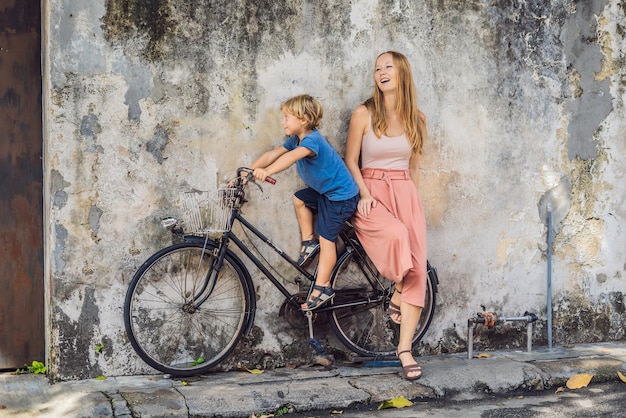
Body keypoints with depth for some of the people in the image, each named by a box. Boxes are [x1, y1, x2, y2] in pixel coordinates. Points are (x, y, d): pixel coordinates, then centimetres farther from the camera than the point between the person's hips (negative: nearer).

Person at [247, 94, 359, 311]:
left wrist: (267, 171, -58)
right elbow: (272, 154, -5)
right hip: (325, 190, 9)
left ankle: (323, 287, 2)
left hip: (341, 195, -9)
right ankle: (309, 242, 24)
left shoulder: (312, 140, -26)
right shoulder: (296, 139, 2)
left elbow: (293, 156, -45)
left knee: (326, 239, -6)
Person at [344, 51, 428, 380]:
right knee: (396, 234, -35)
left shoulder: (415, 119, 9)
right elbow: (351, 160, 0)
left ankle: (405, 349, -3)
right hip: (371, 194, -3)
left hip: (406, 194, 3)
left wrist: (414, 201, 14)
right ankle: (397, 293, -4)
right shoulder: (364, 114, -1)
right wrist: (364, 194, -13)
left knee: (416, 269, -9)